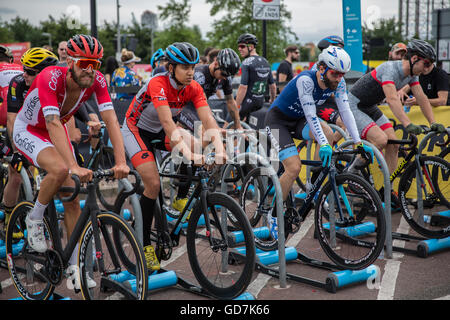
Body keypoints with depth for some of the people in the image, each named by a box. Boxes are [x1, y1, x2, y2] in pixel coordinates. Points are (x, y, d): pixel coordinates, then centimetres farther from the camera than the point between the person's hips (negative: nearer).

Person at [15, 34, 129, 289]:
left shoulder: (97, 80, -20)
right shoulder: (50, 78, -34)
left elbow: (111, 120, -26)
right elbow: (53, 125, -43)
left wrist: (121, 162, -39)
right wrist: (75, 167, -52)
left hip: (57, 132, 5)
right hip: (28, 131, -5)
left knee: (72, 200, -3)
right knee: (60, 169, -35)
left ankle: (75, 267, 7)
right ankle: (35, 220, -7)